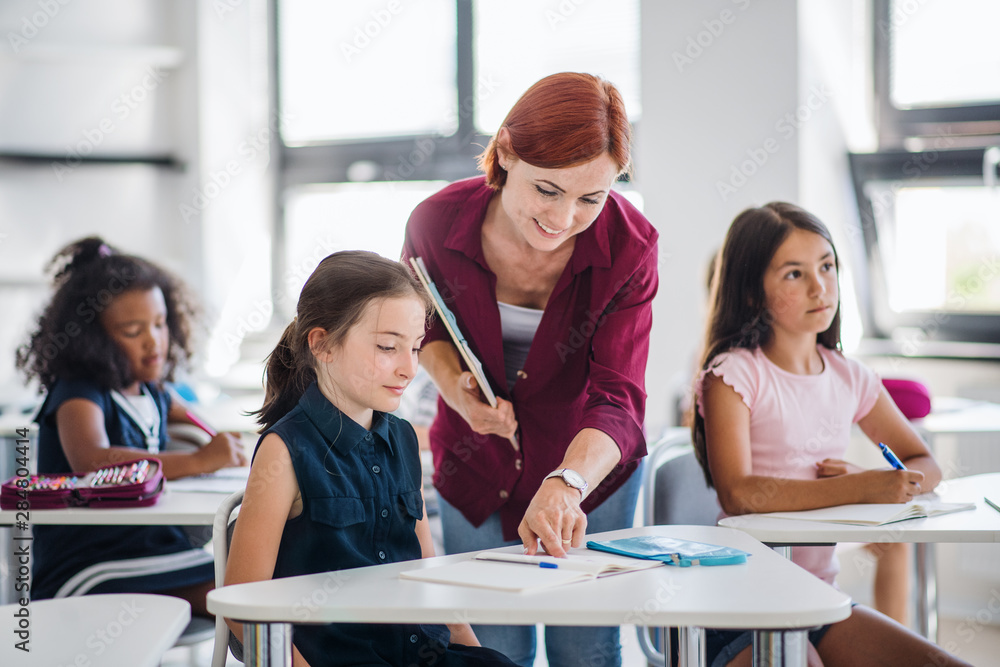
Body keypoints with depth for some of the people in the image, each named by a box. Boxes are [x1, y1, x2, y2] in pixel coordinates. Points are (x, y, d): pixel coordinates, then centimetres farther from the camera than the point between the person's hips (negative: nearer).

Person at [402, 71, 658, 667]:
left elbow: (618, 401, -32)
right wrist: (455, 388, -19)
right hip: (476, 462, 1)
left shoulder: (628, 248, -25)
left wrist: (566, 485, -51)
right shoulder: (438, 222, -21)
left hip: (591, 463, -1)